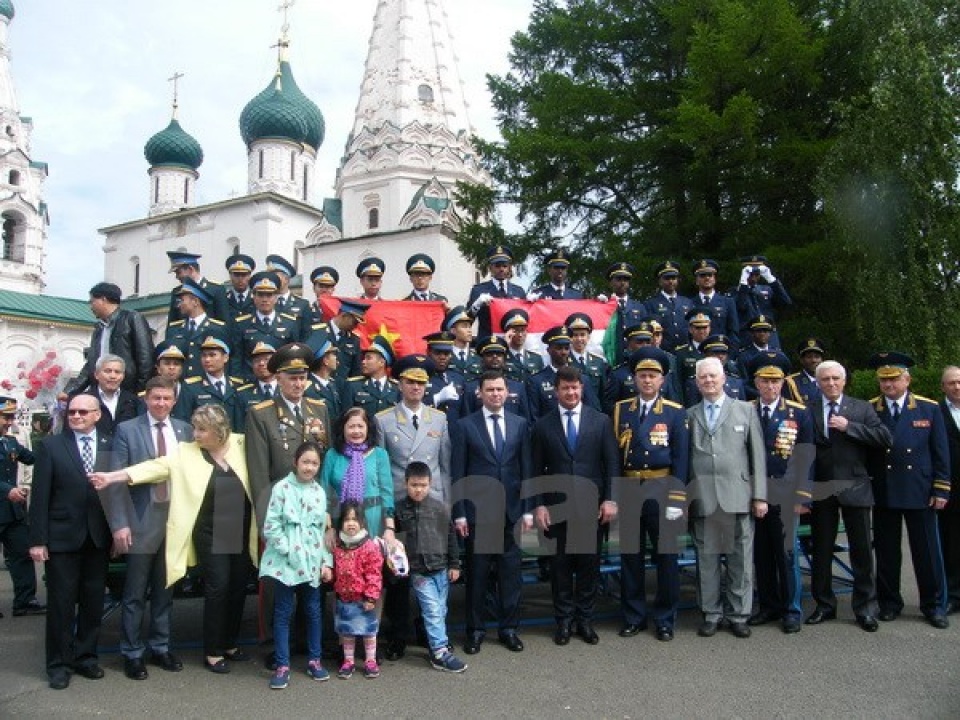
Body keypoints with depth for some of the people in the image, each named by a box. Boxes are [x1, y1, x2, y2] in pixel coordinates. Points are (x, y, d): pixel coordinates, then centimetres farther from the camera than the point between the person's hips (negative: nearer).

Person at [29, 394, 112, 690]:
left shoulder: (110, 445, 3)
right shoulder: (51, 446, -1)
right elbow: (40, 495, -4)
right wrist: (38, 540, -8)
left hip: (99, 538, 2)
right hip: (62, 537, -2)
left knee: (93, 601, 11)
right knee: (61, 603, 6)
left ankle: (85, 656, 26)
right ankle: (59, 664, 20)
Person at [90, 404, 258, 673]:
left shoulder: (240, 445, 0)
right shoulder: (186, 453, -3)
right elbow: (156, 466, -12)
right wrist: (112, 476, -21)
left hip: (242, 533, 2)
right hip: (211, 535, -2)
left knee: (238, 588, 10)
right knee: (217, 588, -3)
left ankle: (230, 643, 28)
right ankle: (213, 652, 13)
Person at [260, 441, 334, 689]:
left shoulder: (319, 492, 6)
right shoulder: (282, 488, -7)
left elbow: (324, 530, 10)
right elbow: (271, 527, -10)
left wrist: (326, 562, 6)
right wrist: (290, 551, -14)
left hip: (312, 563, 4)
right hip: (286, 562, -4)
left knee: (314, 611, 11)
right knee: (283, 613, 4)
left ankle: (314, 660, 25)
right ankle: (282, 666, 13)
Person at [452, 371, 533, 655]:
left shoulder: (520, 425, 7)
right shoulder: (465, 426, 0)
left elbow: (527, 469, 7)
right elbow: (457, 473, -1)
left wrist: (528, 509, 2)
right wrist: (459, 513, -6)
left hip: (511, 511, 2)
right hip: (477, 511, -2)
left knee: (510, 572, 7)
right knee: (476, 573, 6)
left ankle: (508, 628, 21)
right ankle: (475, 630, 19)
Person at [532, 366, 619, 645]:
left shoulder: (601, 421, 3)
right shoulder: (543, 425, 3)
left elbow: (611, 463, 2)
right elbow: (537, 470, 4)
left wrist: (610, 499, -5)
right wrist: (539, 505, -3)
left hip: (592, 506, 0)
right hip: (557, 507, 0)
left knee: (589, 564, 8)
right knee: (561, 565, 7)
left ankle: (585, 619, 22)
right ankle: (564, 620, 21)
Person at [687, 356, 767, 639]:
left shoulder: (745, 410, 8)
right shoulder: (689, 415, 11)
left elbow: (758, 455, 4)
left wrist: (760, 495, -2)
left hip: (738, 496, -1)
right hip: (702, 497, 1)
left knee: (741, 559, 4)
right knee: (707, 558, 7)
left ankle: (739, 614, 17)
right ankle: (711, 613, 18)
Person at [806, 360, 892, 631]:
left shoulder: (862, 408, 4)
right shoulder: (807, 409, 2)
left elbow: (886, 438, -7)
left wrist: (849, 427, -14)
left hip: (854, 488, 0)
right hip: (820, 489, 0)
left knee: (862, 550, 5)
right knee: (821, 550, 9)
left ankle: (865, 608, 18)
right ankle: (824, 605, 23)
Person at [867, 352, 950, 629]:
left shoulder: (929, 408, 3)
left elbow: (940, 451, 3)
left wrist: (941, 489, -1)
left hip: (920, 492, 0)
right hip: (883, 492, 0)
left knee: (928, 551, 6)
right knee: (886, 552, 8)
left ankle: (934, 605, 20)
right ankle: (889, 603, 21)